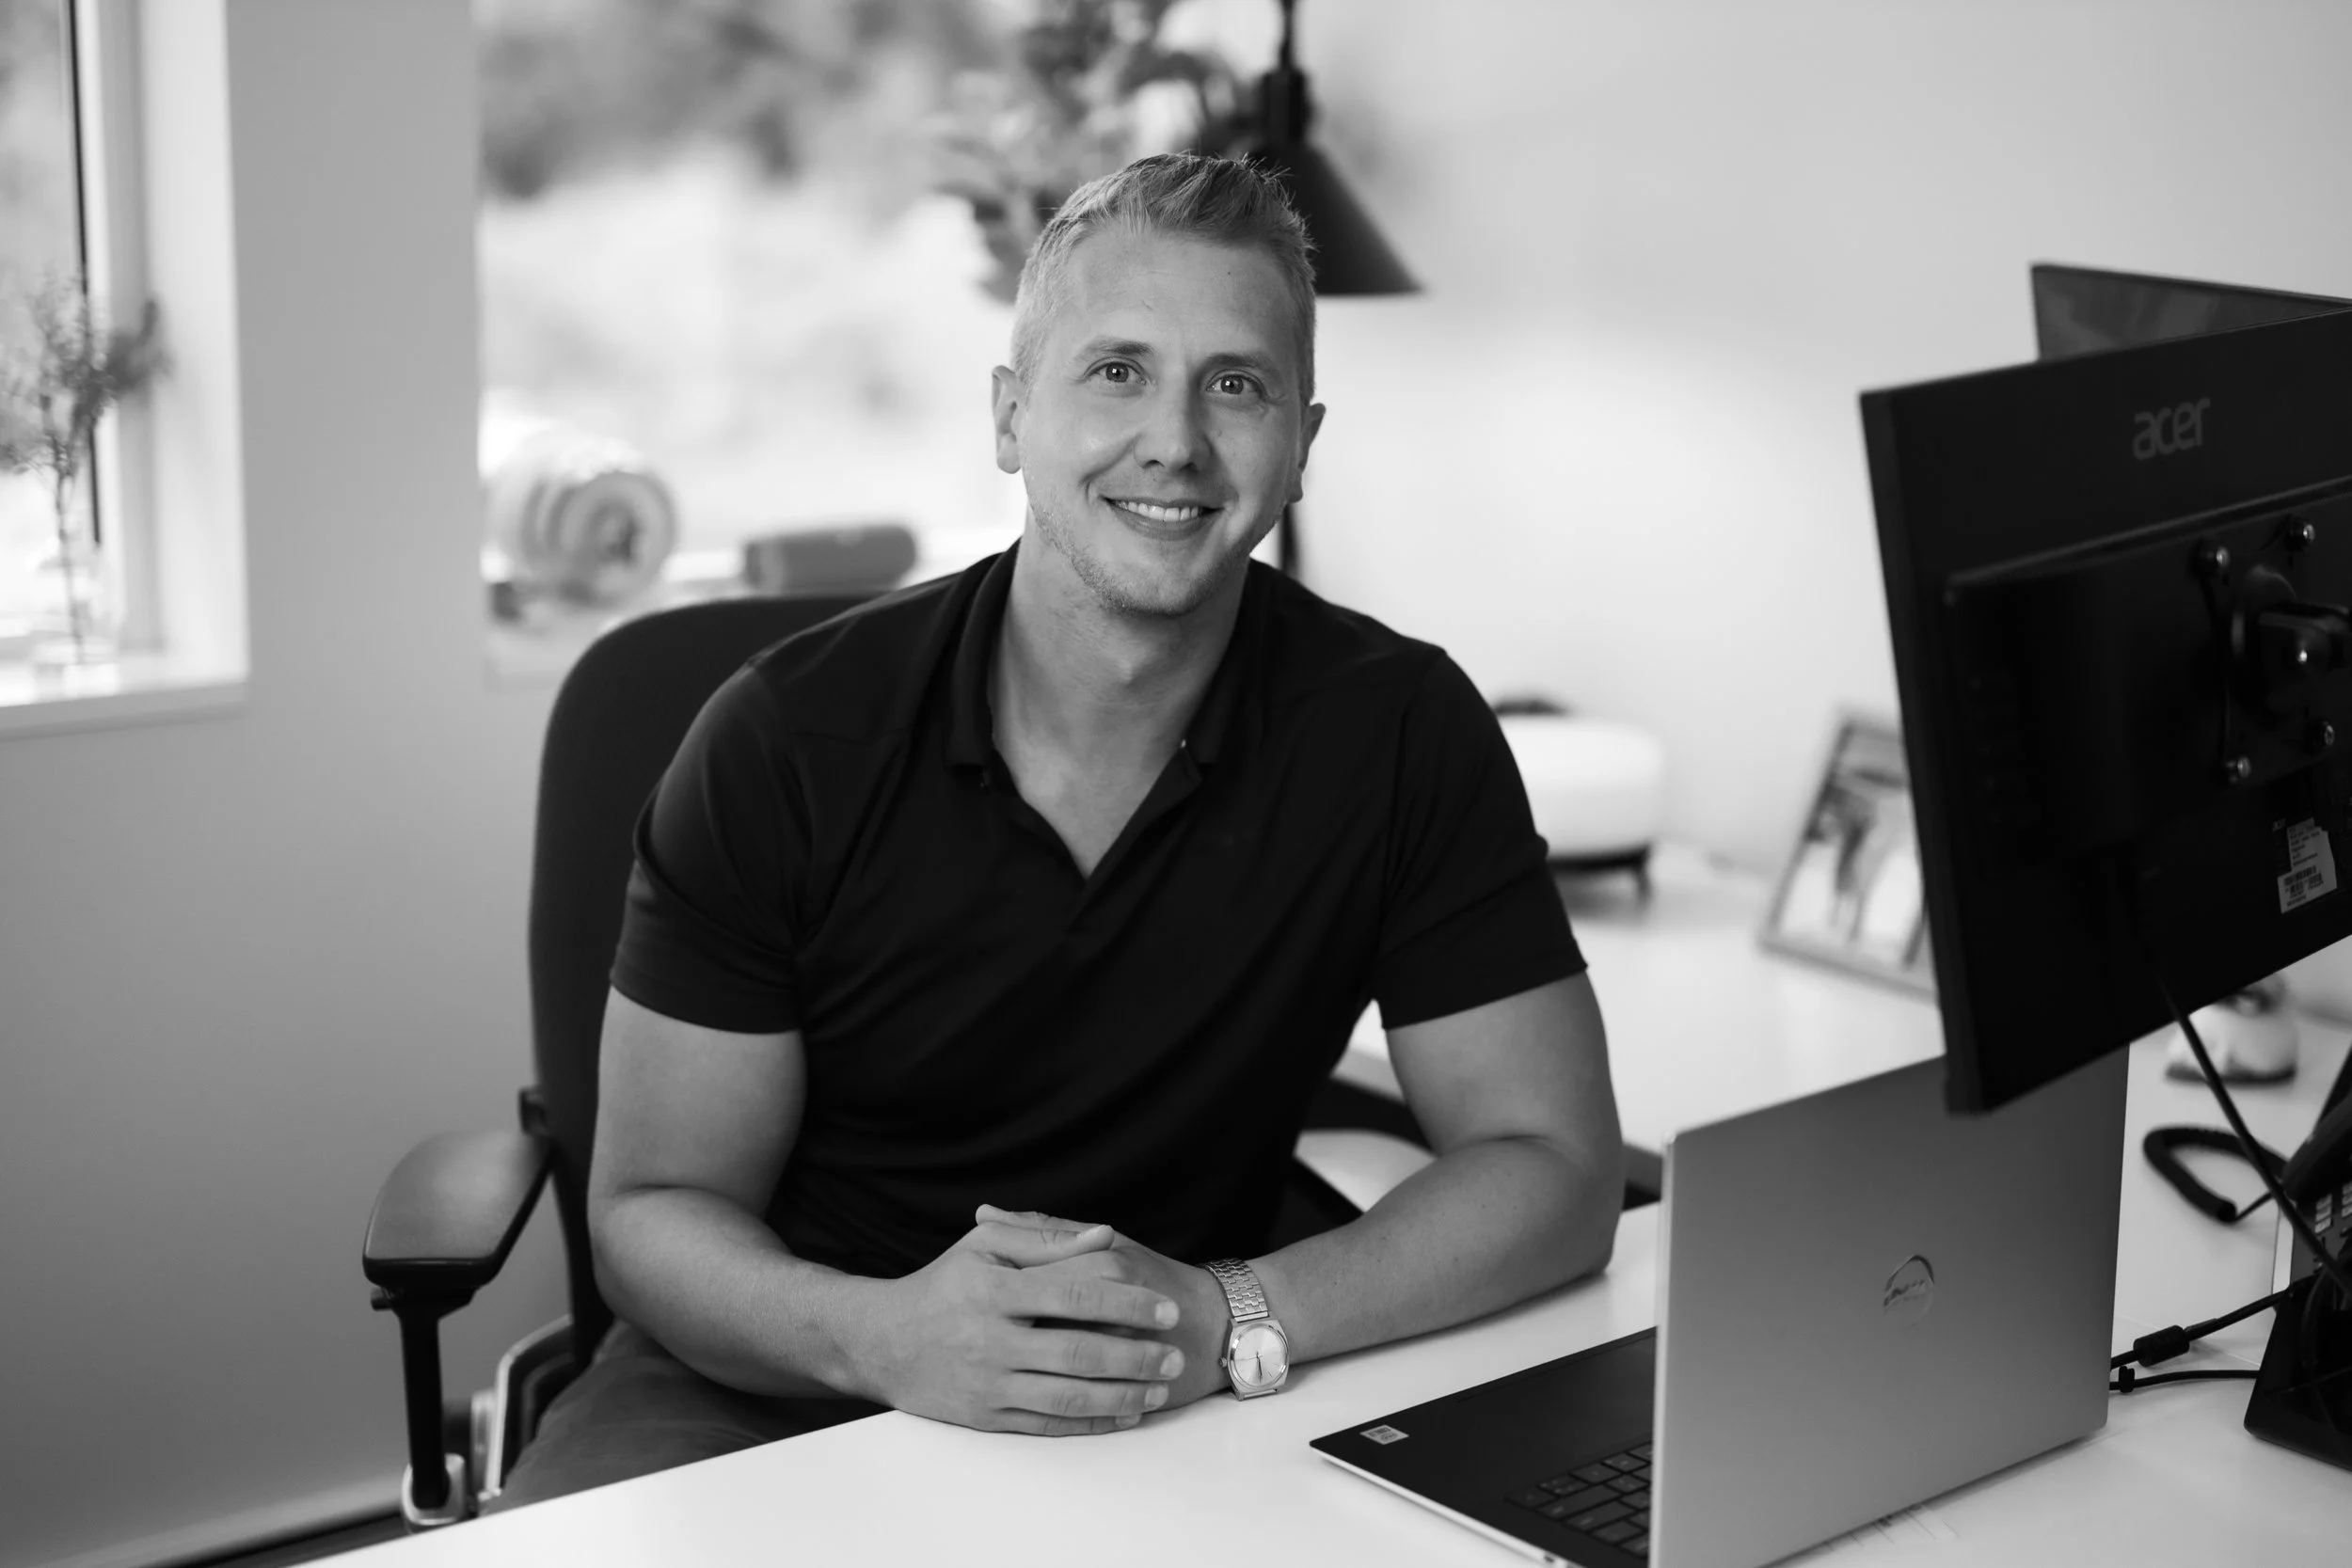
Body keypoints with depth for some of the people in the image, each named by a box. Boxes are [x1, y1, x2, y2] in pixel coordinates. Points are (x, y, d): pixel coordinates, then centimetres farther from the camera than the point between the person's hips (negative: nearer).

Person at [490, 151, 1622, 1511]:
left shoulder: (1398, 732, -8)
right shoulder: (790, 739, -10)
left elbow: (1557, 1168, -6)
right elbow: (655, 1209, -6)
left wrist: (1230, 1320, -24)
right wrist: (881, 1336, -28)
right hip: (777, 1382, -1)